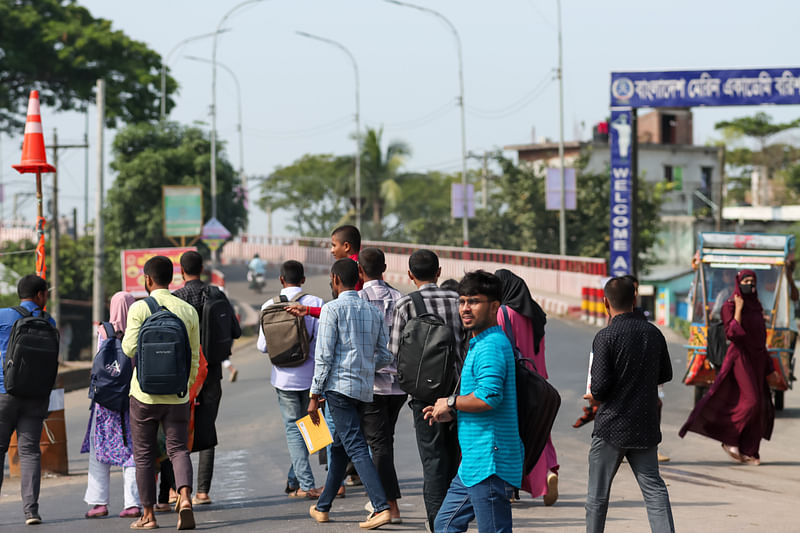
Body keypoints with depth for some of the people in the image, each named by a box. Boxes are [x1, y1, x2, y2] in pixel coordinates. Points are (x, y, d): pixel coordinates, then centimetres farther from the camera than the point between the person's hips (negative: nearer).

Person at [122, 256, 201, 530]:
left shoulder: (140, 308, -7)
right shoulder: (188, 310, 4)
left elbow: (130, 349, -14)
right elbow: (194, 358, 8)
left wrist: (126, 334, 7)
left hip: (145, 392, -2)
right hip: (177, 394, 2)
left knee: (144, 455, 8)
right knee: (178, 449, 5)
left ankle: (148, 515, 12)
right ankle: (185, 499, -19)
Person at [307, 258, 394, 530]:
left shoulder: (333, 309, -7)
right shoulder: (373, 311, 12)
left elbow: (324, 355, -11)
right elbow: (385, 356, 12)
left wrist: (315, 395, -6)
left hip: (339, 386, -7)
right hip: (365, 389, 7)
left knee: (356, 448, -12)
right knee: (339, 446, 17)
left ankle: (382, 507, -22)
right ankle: (323, 507, 26)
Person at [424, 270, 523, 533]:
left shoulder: (492, 346, -15)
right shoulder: (478, 344, 19)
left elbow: (488, 397, -28)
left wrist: (451, 403, -11)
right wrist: (451, 413, 16)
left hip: (489, 462, -11)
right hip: (474, 463, 11)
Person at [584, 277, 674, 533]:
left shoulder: (606, 336, -14)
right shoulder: (653, 332, 3)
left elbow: (600, 386, -19)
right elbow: (665, 374, 15)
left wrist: (594, 396, 3)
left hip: (612, 425, -4)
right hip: (646, 425, 4)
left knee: (598, 493, 9)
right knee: (653, 487, 7)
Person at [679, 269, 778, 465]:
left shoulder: (756, 305, 15)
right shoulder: (730, 306, -7)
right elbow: (732, 333, -18)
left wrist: (768, 364, 16)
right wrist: (738, 309, -18)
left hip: (757, 358, 7)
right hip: (740, 356, -7)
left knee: (759, 405, 2)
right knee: (750, 401, -17)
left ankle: (748, 451, 6)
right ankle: (729, 440, -1)